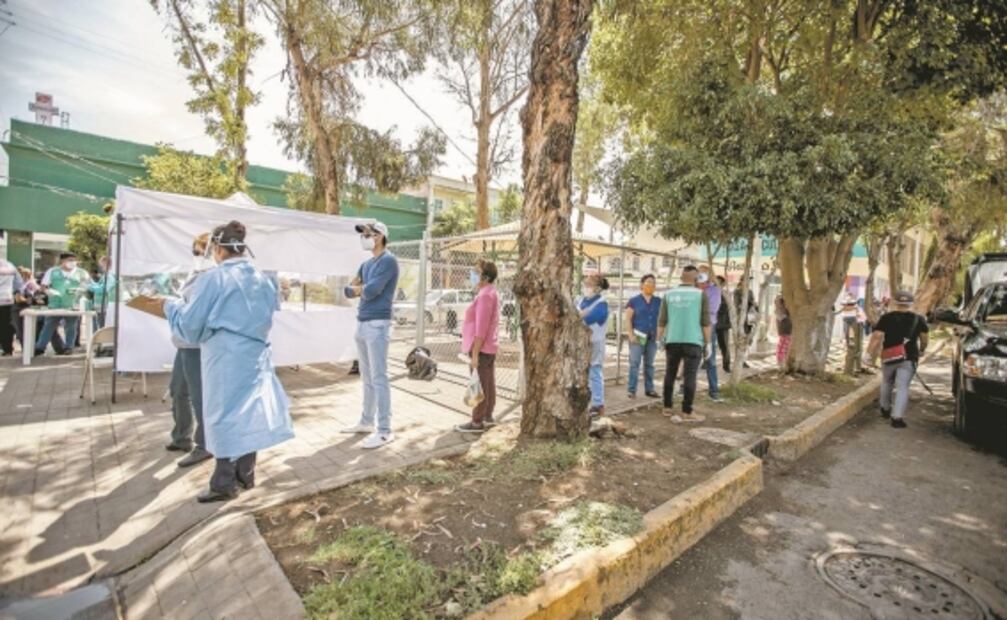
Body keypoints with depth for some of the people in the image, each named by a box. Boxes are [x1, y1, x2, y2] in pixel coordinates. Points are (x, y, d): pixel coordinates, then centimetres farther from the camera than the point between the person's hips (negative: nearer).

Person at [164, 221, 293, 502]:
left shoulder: (214, 279, -12)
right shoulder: (262, 278, 6)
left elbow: (189, 325, -8)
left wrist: (172, 305, 9)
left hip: (225, 358, -6)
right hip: (255, 355, 6)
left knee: (225, 415, 3)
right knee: (247, 412, 14)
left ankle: (224, 484, 13)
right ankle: (246, 474, 25)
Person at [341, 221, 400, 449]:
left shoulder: (388, 261, -10)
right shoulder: (366, 264, 17)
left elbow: (371, 291, -18)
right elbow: (348, 290, 13)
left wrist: (360, 288, 2)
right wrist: (362, 289, -6)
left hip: (378, 325, -9)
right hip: (362, 324, 9)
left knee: (379, 378, -7)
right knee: (367, 377, 15)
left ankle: (384, 430, -1)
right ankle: (366, 421, 27)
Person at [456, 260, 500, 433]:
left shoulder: (485, 295, -17)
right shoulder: (490, 292, 16)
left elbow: (481, 328, -23)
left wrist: (475, 354, -23)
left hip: (480, 349, -10)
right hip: (488, 348, 10)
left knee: (479, 386, -4)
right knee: (487, 384, 15)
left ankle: (477, 422, 3)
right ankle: (487, 416, 25)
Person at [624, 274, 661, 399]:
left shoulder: (658, 301, 9)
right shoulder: (634, 300, -1)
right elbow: (627, 319, -3)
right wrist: (631, 334, -11)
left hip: (652, 337, 4)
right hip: (638, 337, -4)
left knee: (649, 364, 11)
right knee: (634, 363, -5)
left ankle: (649, 389, 19)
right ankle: (631, 390, 0)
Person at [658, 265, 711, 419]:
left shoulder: (669, 294, 4)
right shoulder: (701, 295, -1)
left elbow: (662, 321, 3)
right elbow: (705, 322, -3)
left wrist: (659, 340, 12)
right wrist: (708, 343, 4)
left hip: (672, 341, 3)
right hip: (693, 342, -2)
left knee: (670, 374, 13)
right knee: (690, 376, 0)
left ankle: (667, 407, 19)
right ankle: (687, 411, 1)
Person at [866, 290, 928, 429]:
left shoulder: (886, 318, -2)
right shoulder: (919, 319, 4)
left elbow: (877, 336, -10)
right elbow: (925, 338, 8)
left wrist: (870, 352, -6)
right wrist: (921, 350, 27)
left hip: (889, 357, 0)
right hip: (908, 358, 0)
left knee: (887, 383, 20)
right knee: (902, 387, -3)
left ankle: (885, 409, 35)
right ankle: (897, 417, -13)